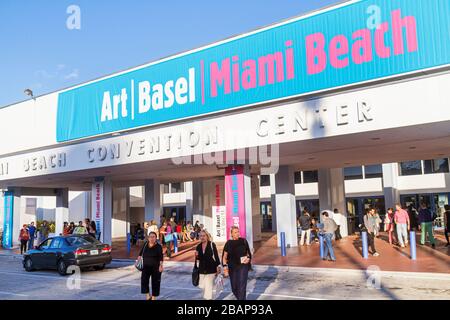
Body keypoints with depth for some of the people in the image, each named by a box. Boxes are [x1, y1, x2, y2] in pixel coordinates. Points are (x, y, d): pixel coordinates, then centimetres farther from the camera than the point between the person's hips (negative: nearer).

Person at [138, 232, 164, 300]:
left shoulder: (158, 246, -11)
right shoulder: (145, 244, 2)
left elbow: (161, 257, -19)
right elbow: (141, 252, 15)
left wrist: (161, 265, -31)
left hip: (155, 267, -3)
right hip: (146, 266, 3)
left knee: (155, 282, 3)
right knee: (144, 280, -9)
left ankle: (153, 298, 18)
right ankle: (148, 296, 9)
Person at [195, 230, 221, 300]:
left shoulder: (212, 244, -9)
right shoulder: (198, 246, 4)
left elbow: (216, 256, -7)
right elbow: (198, 259, 11)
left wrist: (218, 266, -9)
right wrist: (196, 256, -9)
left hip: (211, 269, -4)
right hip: (202, 269, 5)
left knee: (208, 286, -5)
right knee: (201, 286, 11)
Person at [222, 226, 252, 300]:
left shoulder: (243, 241, 0)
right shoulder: (229, 243, 0)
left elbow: (248, 252, 13)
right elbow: (224, 256, 2)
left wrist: (248, 258, -7)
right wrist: (225, 266, -9)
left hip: (243, 266, -2)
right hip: (232, 267, 2)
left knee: (242, 287, -11)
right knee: (234, 287, 11)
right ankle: (240, 298, 36)